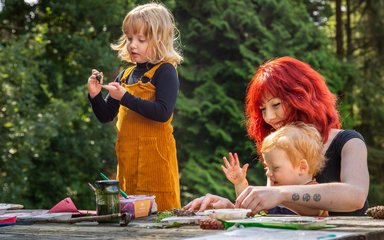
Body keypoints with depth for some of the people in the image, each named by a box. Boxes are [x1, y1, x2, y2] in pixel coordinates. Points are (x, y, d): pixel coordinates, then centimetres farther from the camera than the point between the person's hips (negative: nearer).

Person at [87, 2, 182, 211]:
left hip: (155, 158, -7)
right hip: (128, 160, 7)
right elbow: (106, 116, 18)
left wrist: (125, 97, -22)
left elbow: (163, 113, -20)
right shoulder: (126, 75, 13)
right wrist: (95, 95, -1)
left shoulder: (164, 71, -6)